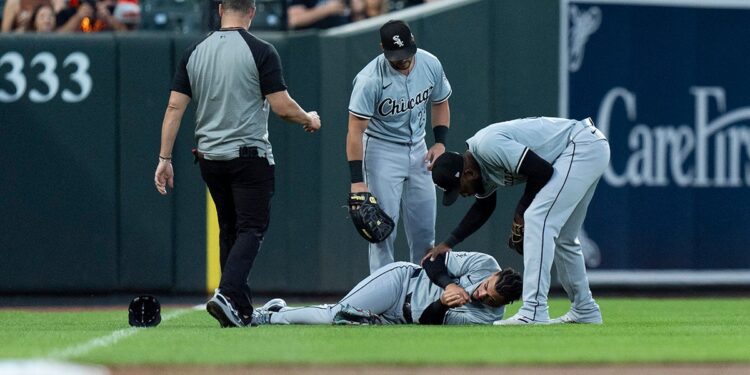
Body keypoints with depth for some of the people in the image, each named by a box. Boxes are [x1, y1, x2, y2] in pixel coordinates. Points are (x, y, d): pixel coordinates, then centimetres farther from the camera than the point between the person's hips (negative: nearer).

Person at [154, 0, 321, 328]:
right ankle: (227, 295, -23)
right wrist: (309, 120, 8)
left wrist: (165, 159, 4)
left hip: (209, 159, 5)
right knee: (252, 228, -3)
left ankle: (241, 311, 16)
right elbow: (282, 107, -12)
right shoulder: (260, 51, -9)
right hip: (250, 155, -5)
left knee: (229, 230, 15)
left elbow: (174, 108, 2)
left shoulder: (194, 52, 5)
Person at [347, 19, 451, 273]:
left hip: (417, 150, 5)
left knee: (425, 225, 7)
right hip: (382, 150, -5)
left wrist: (440, 142, -3)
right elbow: (355, 131, -23)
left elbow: (440, 104, 11)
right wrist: (357, 181, -30)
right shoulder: (370, 80, -24)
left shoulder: (430, 65, -8)